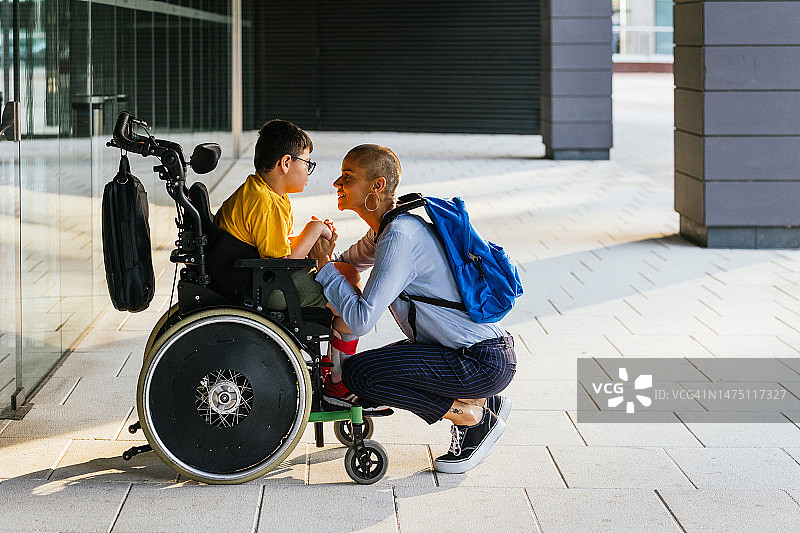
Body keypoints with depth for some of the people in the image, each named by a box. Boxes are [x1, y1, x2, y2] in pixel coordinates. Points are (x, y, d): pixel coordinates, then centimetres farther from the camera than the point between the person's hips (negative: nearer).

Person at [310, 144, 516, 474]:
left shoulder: (399, 236, -20)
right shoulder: (387, 229, 10)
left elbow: (361, 321, -25)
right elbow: (348, 263, 26)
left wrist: (325, 266, -12)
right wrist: (326, 257, 2)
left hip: (484, 362, -10)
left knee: (358, 373, -16)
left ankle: (474, 418, -4)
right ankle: (481, 401, 15)